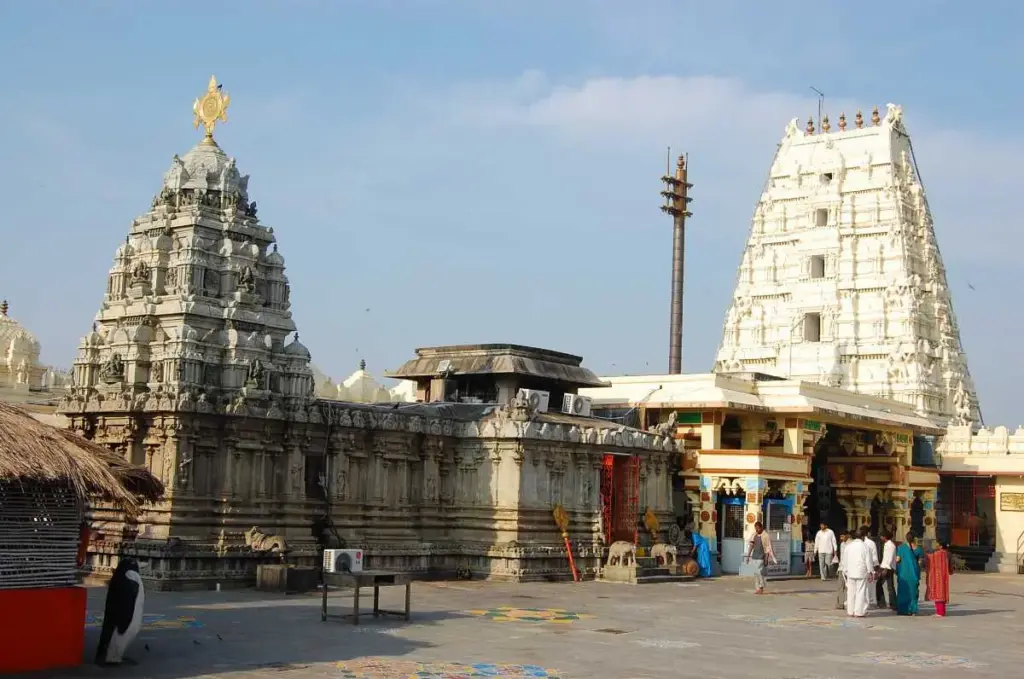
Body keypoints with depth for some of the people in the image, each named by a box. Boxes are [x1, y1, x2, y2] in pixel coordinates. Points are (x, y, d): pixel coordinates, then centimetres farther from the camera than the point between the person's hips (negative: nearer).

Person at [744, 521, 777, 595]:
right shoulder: (754, 535, 11)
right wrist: (748, 556, 11)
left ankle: (761, 588, -1)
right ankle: (757, 588, 10)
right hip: (754, 557, 6)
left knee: (759, 572, -12)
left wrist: (766, 559, -13)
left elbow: (768, 548, -9)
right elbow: (751, 546, 15)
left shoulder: (765, 536, -7)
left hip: (761, 557, -6)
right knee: (756, 573, 6)